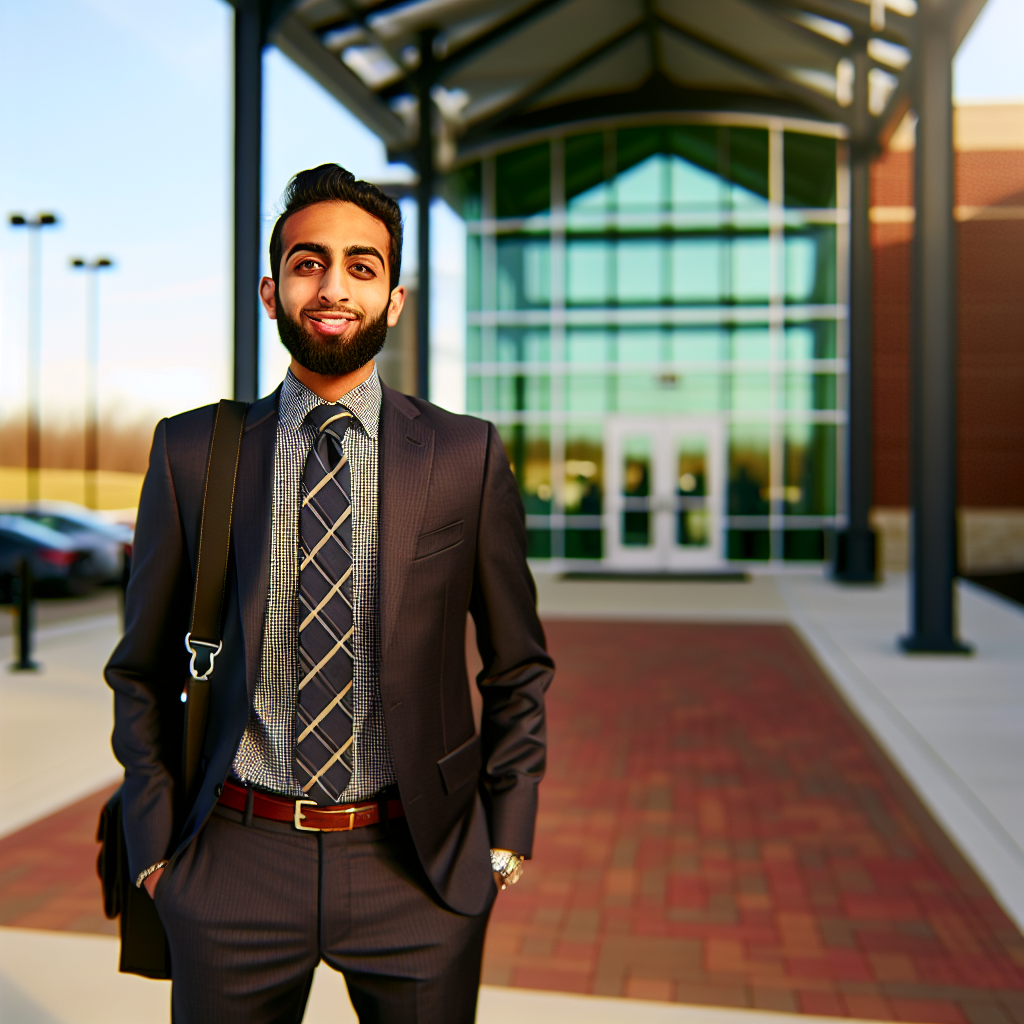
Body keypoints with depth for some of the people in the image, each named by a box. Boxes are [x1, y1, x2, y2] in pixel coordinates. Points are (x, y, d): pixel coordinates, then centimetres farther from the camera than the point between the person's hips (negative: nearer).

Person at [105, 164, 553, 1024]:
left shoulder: (468, 456, -4)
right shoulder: (191, 453, -2)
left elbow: (518, 666, 5)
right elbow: (143, 671, 6)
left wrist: (508, 833, 2)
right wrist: (154, 844, 3)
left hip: (417, 866, 0)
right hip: (236, 865, 1)